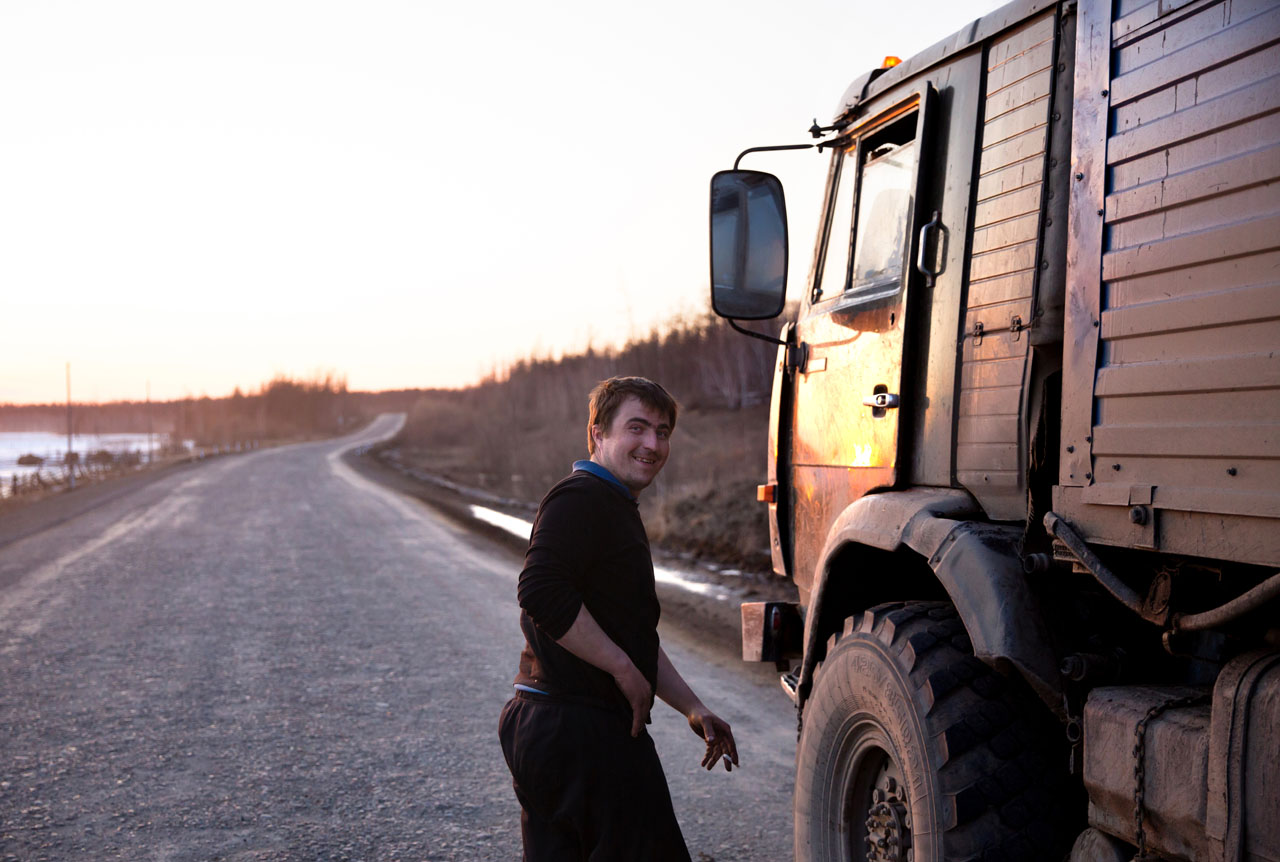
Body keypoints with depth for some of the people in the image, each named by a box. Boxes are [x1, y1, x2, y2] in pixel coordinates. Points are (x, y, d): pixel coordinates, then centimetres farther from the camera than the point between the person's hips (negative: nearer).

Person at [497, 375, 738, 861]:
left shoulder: (616, 509, 22)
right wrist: (626, 671, -20)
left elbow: (632, 632, 28)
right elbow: (541, 592, -28)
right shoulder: (580, 498, -12)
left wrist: (691, 707, 21)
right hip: (583, 730, -10)